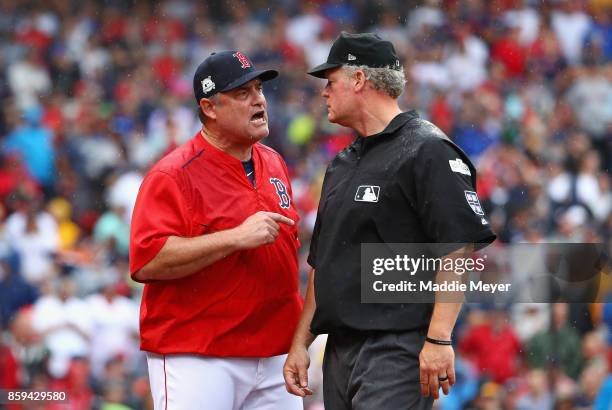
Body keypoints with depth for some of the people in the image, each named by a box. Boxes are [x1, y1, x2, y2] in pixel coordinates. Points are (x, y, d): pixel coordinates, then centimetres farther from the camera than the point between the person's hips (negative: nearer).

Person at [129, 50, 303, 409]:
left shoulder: (274, 164, 14)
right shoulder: (174, 175, -9)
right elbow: (147, 262, -21)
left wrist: (299, 333, 16)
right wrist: (236, 238, -24)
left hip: (274, 356, 7)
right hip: (197, 362, -7)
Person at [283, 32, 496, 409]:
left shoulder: (427, 150, -7)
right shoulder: (342, 165, 21)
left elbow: (461, 247, -16)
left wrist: (439, 339, -22)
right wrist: (301, 342, 19)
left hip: (396, 350, -9)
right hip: (340, 350, 9)